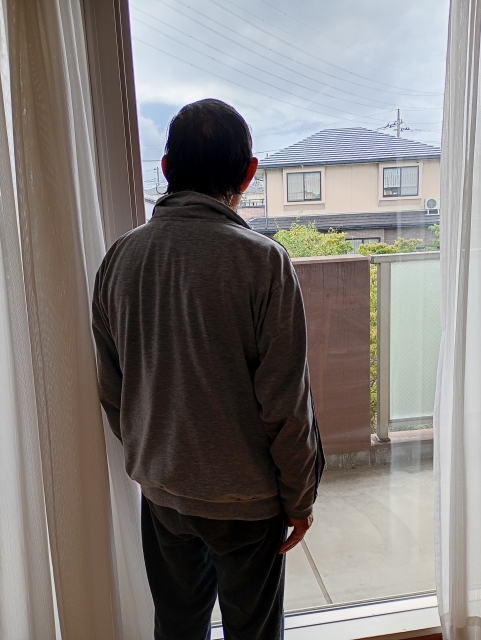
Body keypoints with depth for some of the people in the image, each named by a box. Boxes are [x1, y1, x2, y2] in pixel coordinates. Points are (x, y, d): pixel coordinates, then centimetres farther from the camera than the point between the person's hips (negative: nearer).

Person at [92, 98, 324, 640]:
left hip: (160, 489, 5)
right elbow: (286, 404, -18)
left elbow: (110, 390, 2)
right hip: (245, 495, -4)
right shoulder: (262, 260, -20)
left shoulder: (120, 257, -7)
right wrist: (299, 498, -2)